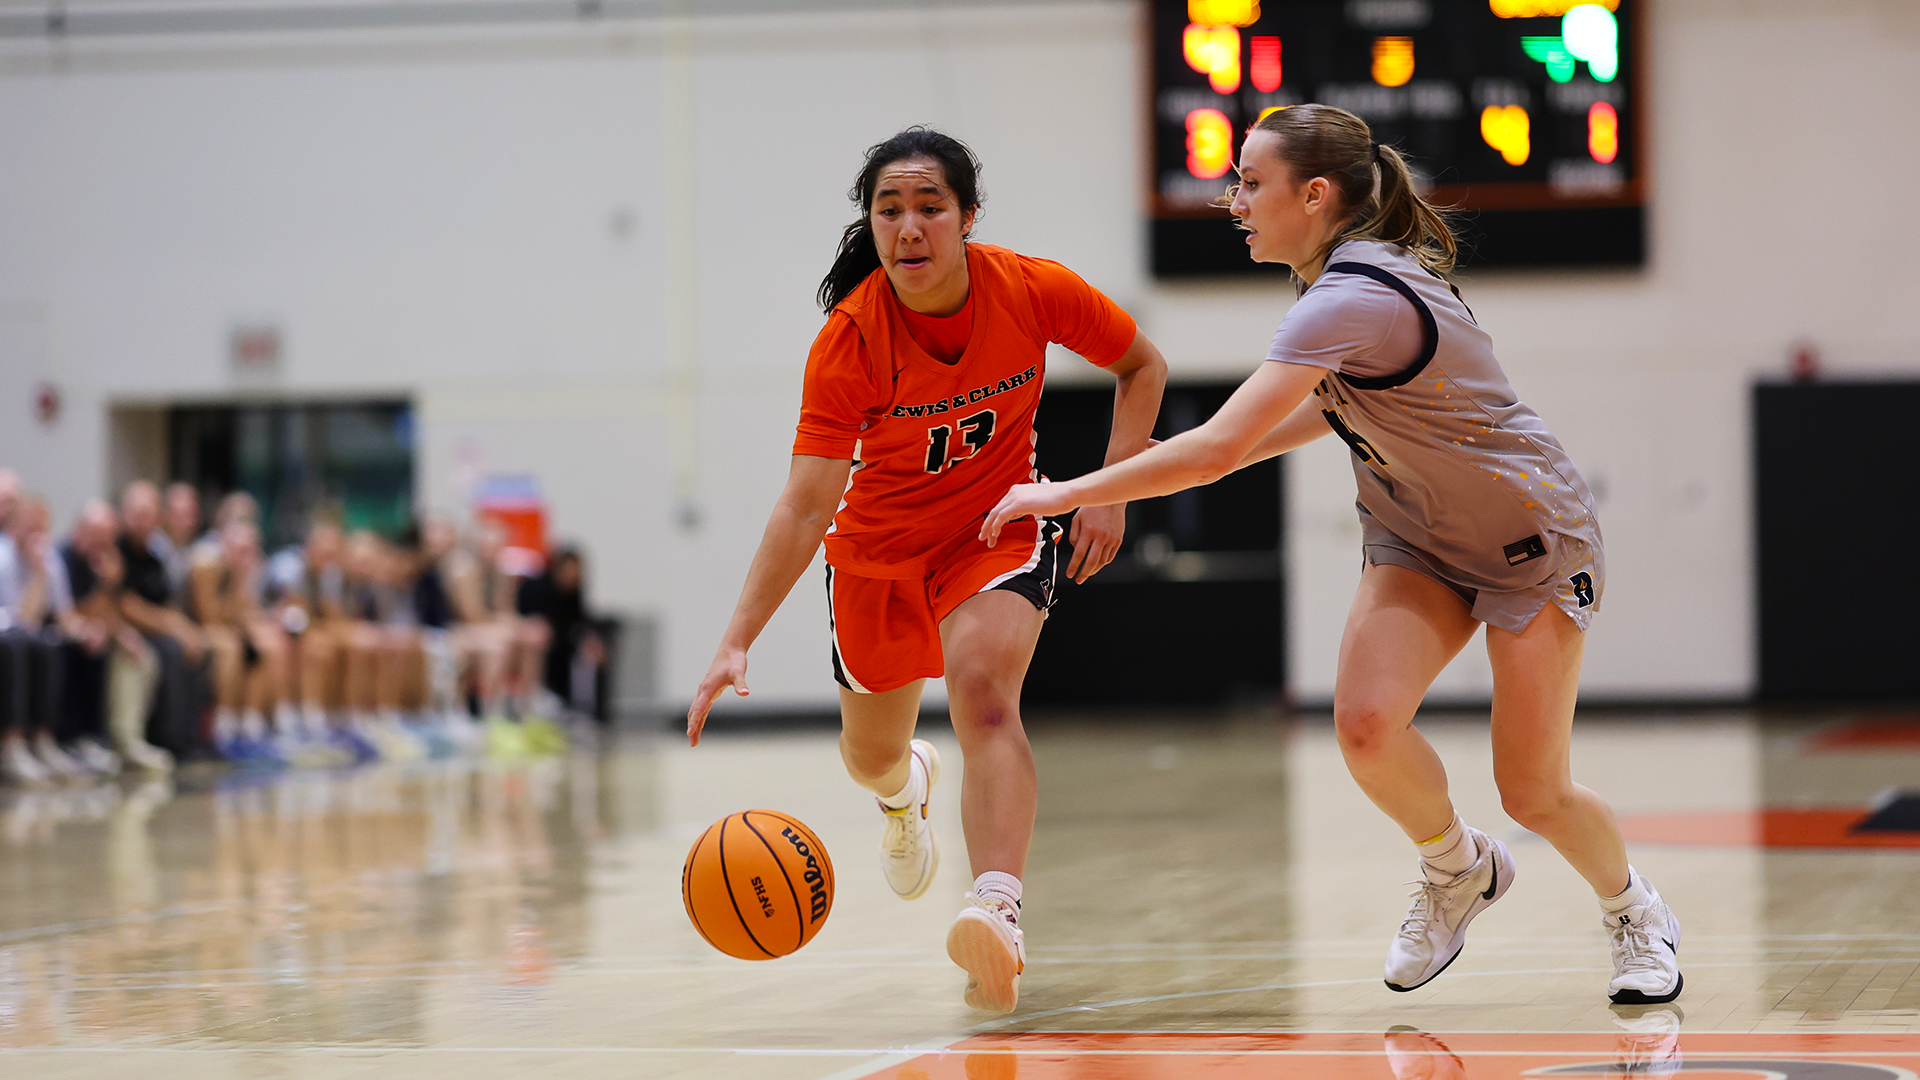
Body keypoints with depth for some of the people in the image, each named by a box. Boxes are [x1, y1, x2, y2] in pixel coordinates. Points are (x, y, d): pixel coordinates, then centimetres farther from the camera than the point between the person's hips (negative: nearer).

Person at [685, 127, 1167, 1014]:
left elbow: (1142, 366, -1)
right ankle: (907, 788, 57)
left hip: (998, 532, -1)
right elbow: (805, 507, -28)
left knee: (983, 691, -30)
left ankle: (998, 912, -45)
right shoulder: (849, 340, -25)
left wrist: (1110, 492, -11)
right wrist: (737, 643, -37)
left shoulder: (1031, 290, -20)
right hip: (878, 549, 1)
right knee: (870, 757, 17)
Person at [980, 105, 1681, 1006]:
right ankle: (1458, 871, 11)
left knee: (1533, 794, -4)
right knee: (1365, 722, -17)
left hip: (1532, 541, -7)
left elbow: (1214, 448, -35)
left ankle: (1637, 914, 26)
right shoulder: (1362, 269, -2)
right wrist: (1223, 458, 8)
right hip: (1418, 534, 7)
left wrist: (1061, 494, -27)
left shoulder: (1349, 301, -31)